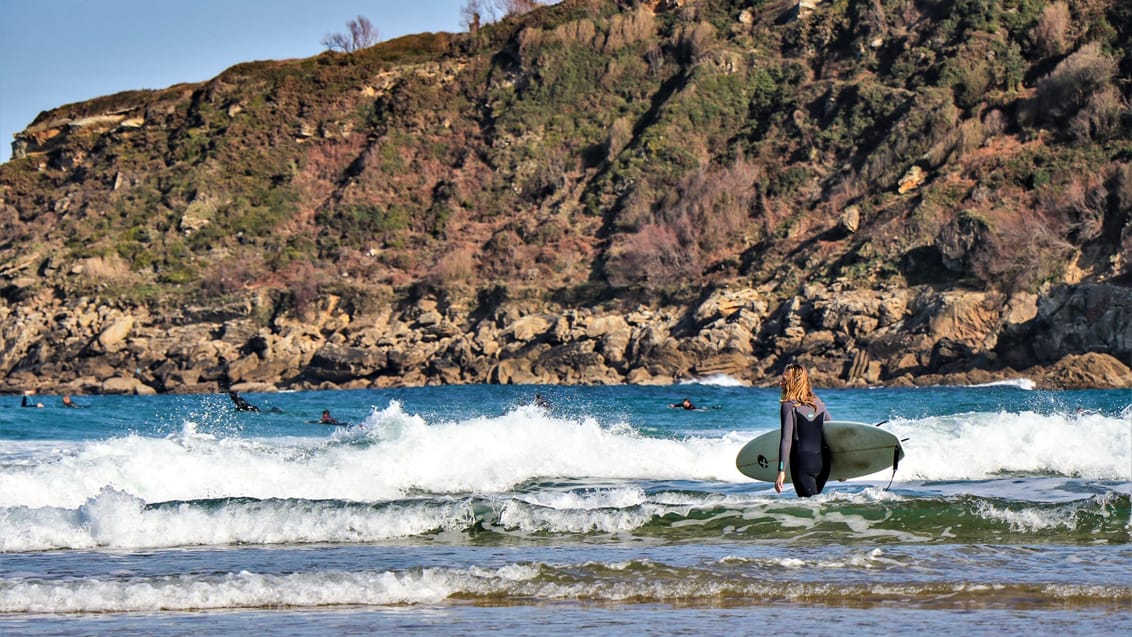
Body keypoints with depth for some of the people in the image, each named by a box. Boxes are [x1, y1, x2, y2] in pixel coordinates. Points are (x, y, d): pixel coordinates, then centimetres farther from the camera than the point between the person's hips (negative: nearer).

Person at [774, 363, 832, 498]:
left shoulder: (789, 406, -8)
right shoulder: (818, 403, 10)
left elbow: (786, 440, -14)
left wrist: (781, 471, -14)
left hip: (802, 463, -6)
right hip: (823, 463, 6)